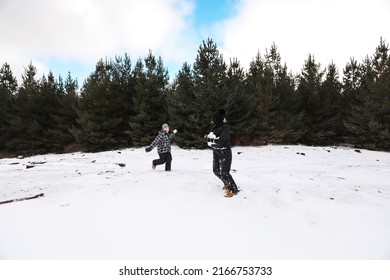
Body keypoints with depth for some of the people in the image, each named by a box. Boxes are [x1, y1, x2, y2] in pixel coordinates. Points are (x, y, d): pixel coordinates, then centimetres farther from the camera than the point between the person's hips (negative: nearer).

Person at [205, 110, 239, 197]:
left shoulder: (225, 127, -19)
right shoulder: (216, 127, 5)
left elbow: (221, 140, -27)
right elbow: (210, 137, 6)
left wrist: (211, 139, -19)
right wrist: (208, 137, -15)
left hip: (225, 152, -8)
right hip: (216, 151, 8)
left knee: (224, 172, -10)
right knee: (216, 170, 15)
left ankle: (234, 189, 5)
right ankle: (227, 184, 36)